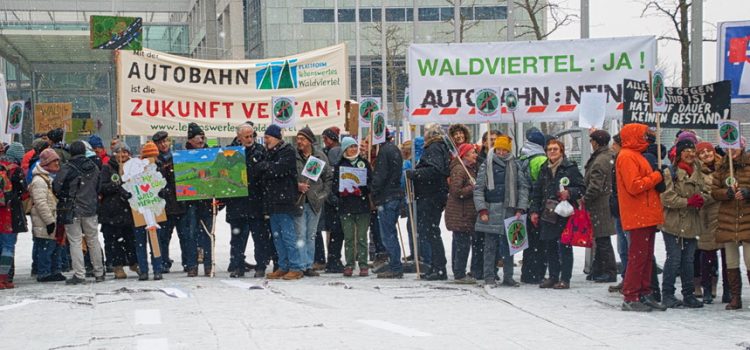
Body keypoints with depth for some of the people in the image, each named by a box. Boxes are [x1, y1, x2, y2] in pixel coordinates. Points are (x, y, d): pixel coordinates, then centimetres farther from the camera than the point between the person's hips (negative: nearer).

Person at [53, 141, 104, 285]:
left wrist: (64, 199, 5)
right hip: (90, 209, 4)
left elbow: (56, 186, -13)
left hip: (72, 210, -4)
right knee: (93, 241, 14)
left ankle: (79, 274, -4)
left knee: (75, 242, 0)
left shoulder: (67, 168, -12)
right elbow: (99, 187, 10)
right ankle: (99, 272, 20)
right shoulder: (94, 167, 4)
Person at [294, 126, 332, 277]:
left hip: (315, 201, 3)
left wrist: (324, 194, 1)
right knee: (300, 234, -6)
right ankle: (303, 265, -2)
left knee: (311, 235, 9)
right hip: (298, 201, -3)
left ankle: (309, 265, 16)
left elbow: (328, 177, 10)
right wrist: (296, 185, -14)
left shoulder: (320, 156, 5)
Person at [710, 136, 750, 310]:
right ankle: (735, 297, 15)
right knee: (731, 263, 8)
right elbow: (714, 192, 7)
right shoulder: (722, 169, 12)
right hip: (728, 221, 4)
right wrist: (728, 192, -11)